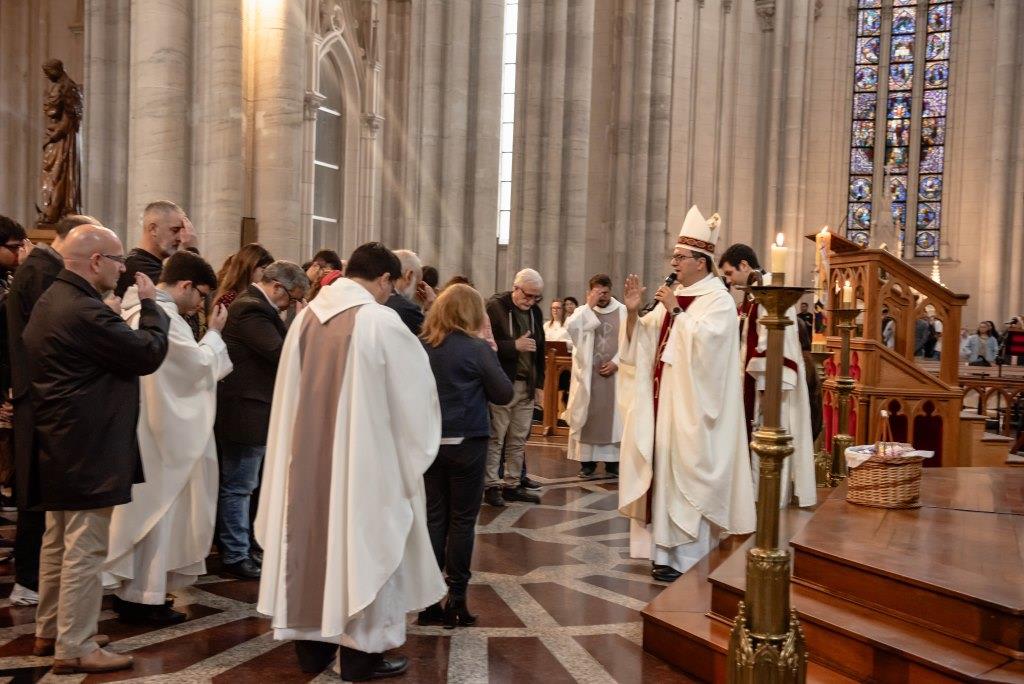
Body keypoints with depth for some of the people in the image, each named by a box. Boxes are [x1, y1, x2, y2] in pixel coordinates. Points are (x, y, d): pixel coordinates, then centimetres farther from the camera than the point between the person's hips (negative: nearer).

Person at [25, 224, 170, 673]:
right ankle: (75, 648, 8)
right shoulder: (84, 311, -23)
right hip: (88, 450, -11)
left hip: (59, 447, 11)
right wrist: (150, 305, -7)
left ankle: (49, 631, 32)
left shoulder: (51, 302, 11)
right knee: (84, 550, -2)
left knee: (58, 543, 20)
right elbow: (149, 354, -18)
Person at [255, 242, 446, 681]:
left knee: (314, 535, 15)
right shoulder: (381, 321, -15)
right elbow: (412, 393, -8)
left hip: (307, 452, 6)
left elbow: (290, 392, 10)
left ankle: (312, 647, 27)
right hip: (364, 455, -6)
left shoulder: (307, 315, 2)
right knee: (362, 542, 6)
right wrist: (416, 443, 10)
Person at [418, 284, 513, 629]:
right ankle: (455, 600, 11)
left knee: (433, 517, 10)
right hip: (465, 443, -4)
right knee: (462, 520, 6)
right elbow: (504, 393, -4)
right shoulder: (477, 348, -10)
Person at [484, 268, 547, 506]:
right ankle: (492, 486, 8)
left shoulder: (535, 312, 11)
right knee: (495, 438, -1)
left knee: (519, 440, 9)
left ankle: (513, 484, 18)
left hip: (527, 385, 6)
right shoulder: (495, 307, -8)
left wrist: (539, 383, 13)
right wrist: (515, 346, -21)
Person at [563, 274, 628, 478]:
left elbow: (629, 340, 3)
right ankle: (587, 461, 7)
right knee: (587, 415, 1)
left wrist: (616, 362, -8)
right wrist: (590, 306, -13)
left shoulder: (623, 312, 4)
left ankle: (612, 460, 9)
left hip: (614, 373, 0)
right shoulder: (583, 311, 5)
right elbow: (571, 328, -16)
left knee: (613, 415, 2)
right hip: (588, 372, 0)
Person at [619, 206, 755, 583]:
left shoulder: (719, 300, -8)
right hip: (664, 399, 8)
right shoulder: (674, 296, 13)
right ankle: (666, 549, 21)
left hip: (691, 404, -7)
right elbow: (643, 340, 12)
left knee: (685, 473, -4)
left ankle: (687, 558, 6)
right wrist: (633, 312, -5)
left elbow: (702, 342, -24)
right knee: (664, 470, 10)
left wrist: (676, 311, -17)